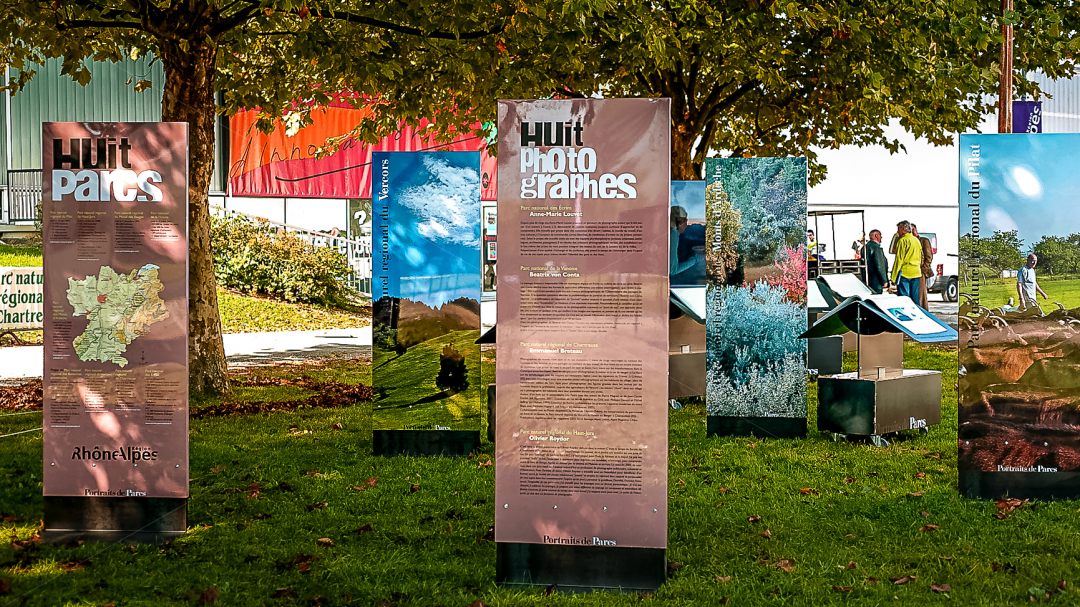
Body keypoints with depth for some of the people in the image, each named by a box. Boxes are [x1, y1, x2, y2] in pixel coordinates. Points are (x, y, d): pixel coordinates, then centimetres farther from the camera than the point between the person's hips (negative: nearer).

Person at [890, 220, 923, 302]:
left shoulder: (903, 241, -8)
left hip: (904, 273, -8)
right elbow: (921, 258, 22)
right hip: (916, 273, 8)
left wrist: (893, 277, -10)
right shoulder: (916, 240, 16)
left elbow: (899, 259, -11)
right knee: (915, 299, 9)